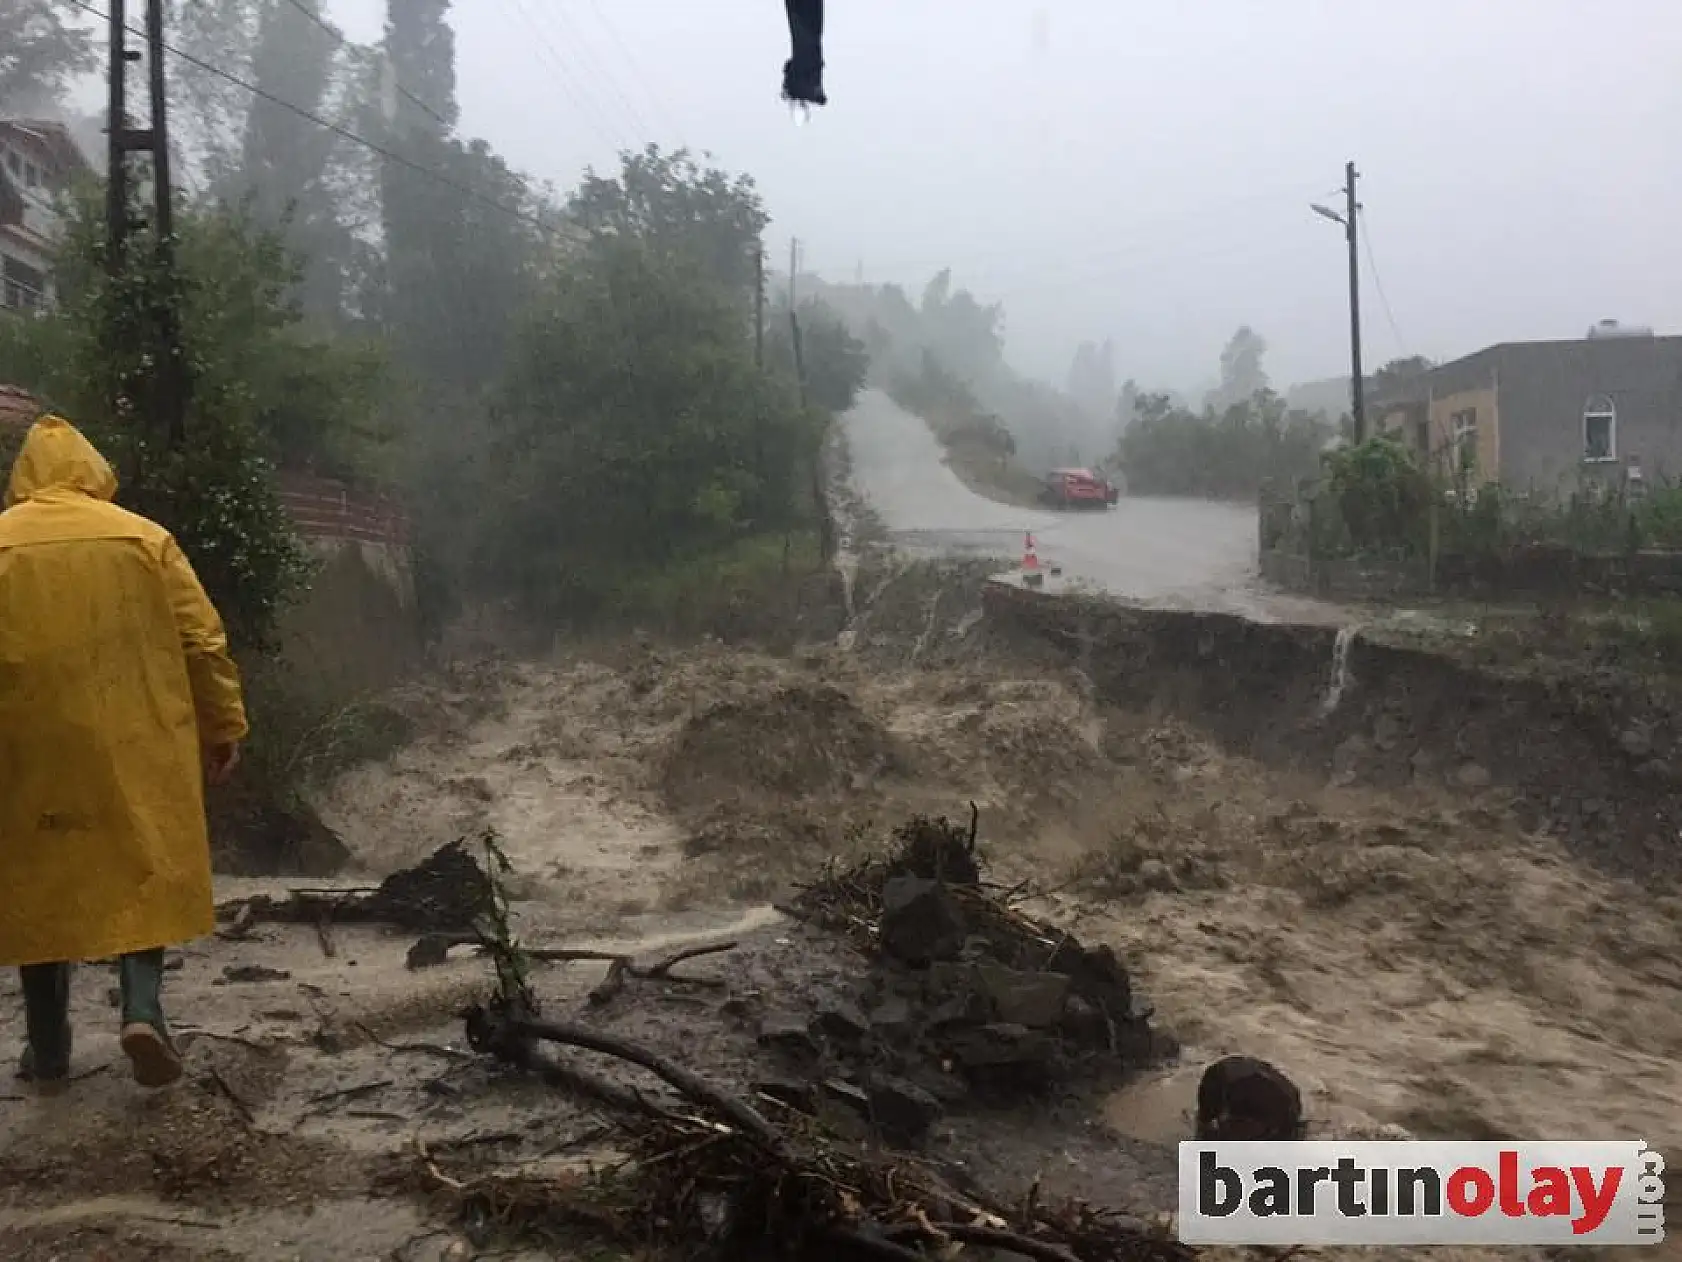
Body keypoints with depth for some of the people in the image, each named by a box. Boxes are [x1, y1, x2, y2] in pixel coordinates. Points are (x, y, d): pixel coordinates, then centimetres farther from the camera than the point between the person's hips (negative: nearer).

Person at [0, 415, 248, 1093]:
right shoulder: (144, 537, -1)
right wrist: (223, 727, 7)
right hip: (134, 750, 0)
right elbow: (203, 641, -1)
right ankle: (142, 1008, -3)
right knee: (141, 873, 14)